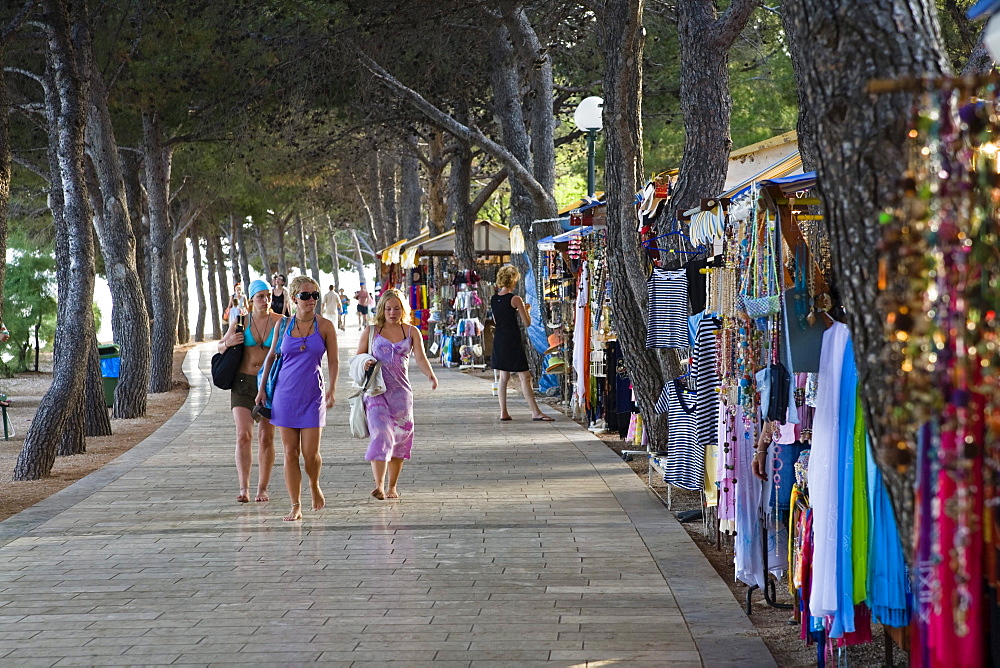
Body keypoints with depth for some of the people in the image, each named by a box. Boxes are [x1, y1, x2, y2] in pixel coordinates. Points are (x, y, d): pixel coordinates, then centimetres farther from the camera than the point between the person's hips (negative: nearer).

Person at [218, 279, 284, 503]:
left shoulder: (280, 322, -1)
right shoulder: (240, 321, 3)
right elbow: (220, 347, 13)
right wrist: (228, 343, -9)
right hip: (243, 383, 0)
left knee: (266, 437, 2)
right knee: (243, 435, -10)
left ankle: (262, 489, 11)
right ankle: (244, 488, -13)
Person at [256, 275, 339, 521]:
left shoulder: (325, 326, 0)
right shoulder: (283, 325, 4)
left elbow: (333, 361, 3)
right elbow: (271, 356, 14)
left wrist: (332, 388, -10)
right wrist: (262, 388, 10)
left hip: (312, 395, -1)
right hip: (285, 393, 1)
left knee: (310, 453, -5)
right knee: (290, 453, 1)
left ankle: (315, 486, 26)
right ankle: (295, 506, 7)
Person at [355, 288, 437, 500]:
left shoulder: (411, 332, 6)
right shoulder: (372, 331, 4)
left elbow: (421, 358, -5)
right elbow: (357, 358, 10)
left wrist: (430, 375, -25)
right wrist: (364, 365, -13)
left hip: (401, 391, 2)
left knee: (400, 437, 5)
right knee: (381, 434, -16)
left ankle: (392, 487, 18)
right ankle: (379, 485, -22)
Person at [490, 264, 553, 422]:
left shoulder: (493, 299, 7)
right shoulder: (515, 299, -12)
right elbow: (527, 322, -10)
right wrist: (524, 309, 9)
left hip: (498, 339, 7)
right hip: (512, 341, -7)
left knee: (504, 376, 11)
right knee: (524, 376, -5)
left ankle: (503, 413, 9)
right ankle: (536, 412, -5)